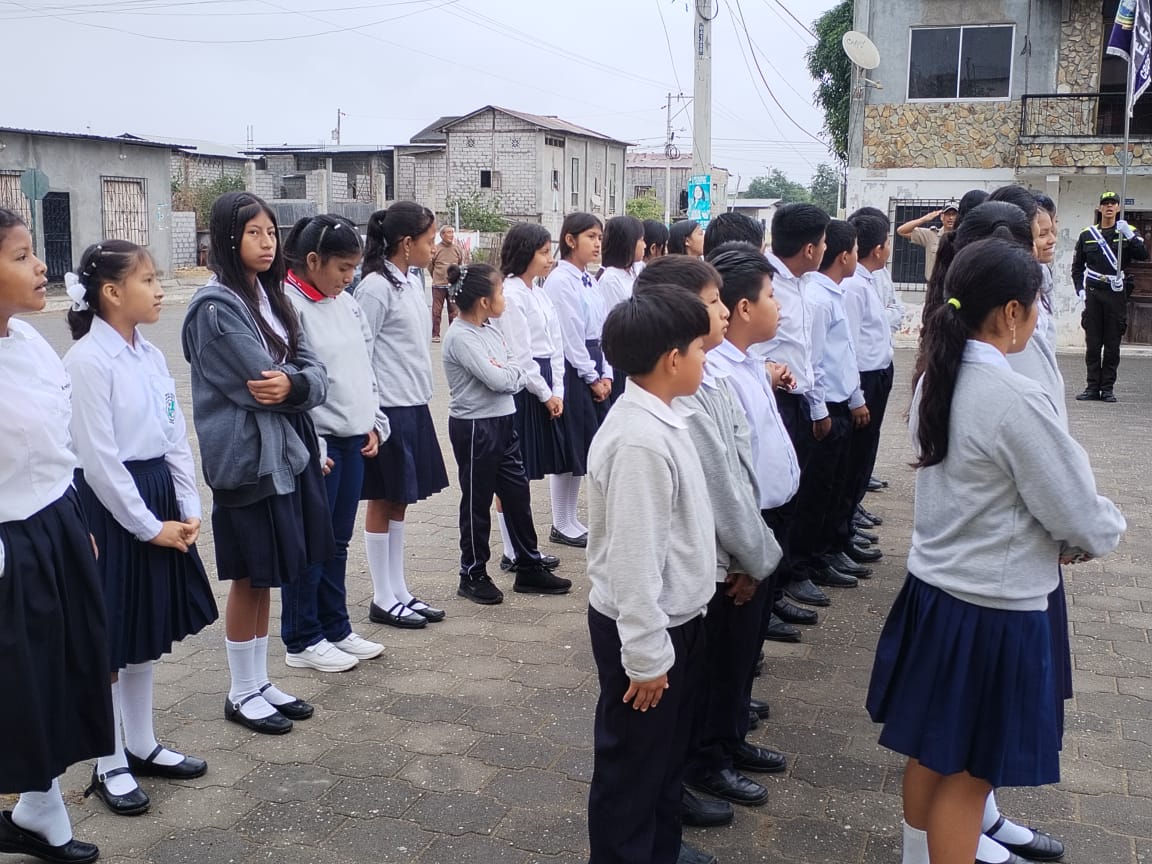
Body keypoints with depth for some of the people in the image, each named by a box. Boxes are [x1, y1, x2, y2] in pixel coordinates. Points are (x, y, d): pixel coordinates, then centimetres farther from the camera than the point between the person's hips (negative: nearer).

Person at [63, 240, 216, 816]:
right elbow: (99, 459, -18)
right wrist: (150, 527, -15)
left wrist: (188, 510, 2)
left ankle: (142, 746, 32)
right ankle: (110, 765, 19)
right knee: (109, 641, 5)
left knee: (144, 633, 17)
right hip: (110, 507, -8)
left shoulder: (150, 354, 7)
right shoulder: (88, 360, -16)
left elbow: (175, 437, 10)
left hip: (157, 497, 8)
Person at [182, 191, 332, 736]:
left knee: (265, 577, 15)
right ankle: (241, 694, 20)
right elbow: (259, 382, -19)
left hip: (288, 450, 7)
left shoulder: (270, 297, 11)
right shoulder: (216, 306, -13)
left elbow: (315, 373, 3)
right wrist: (299, 384, -2)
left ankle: (260, 683, 28)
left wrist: (294, 384, -18)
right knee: (250, 577, 4)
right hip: (247, 458, -7)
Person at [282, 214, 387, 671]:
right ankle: (302, 641, 17)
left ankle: (335, 628, 29)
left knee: (338, 542, 17)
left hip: (353, 441, 8)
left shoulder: (346, 304, 11)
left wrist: (374, 424, 11)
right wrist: (310, 447, -18)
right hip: (316, 445, -8)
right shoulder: (288, 305, -14)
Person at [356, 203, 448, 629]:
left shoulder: (412, 282, 11)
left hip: (414, 406, 8)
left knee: (399, 502, 14)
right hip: (388, 410, -8)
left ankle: (399, 591, 24)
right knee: (383, 502, 3)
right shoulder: (376, 287, -15)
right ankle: (383, 599, 13)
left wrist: (421, 401, 15)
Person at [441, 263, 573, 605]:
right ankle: (473, 575, 18)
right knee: (477, 501, 4)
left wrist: (505, 372, -11)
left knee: (517, 493, 12)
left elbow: (518, 375, 9)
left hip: (502, 422, 8)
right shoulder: (460, 337, -17)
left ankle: (529, 567, 24)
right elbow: (497, 379, -23)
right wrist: (512, 372, -4)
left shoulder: (490, 331, 9)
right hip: (475, 426, -8)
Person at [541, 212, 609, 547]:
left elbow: (601, 330, 12)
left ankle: (570, 522, 22)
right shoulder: (560, 280, -12)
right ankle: (562, 526, 10)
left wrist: (605, 374, 3)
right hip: (570, 369, -9)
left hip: (593, 368, 9)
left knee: (581, 448, 12)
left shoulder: (589, 281, 14)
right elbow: (569, 335, -16)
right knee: (568, 447, -1)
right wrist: (591, 377, -13)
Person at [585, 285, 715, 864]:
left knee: (668, 750, 25)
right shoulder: (641, 441, -29)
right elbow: (632, 557, -27)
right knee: (632, 762, 10)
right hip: (643, 628, -10)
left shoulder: (659, 420, 3)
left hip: (676, 619, 10)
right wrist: (646, 653, -21)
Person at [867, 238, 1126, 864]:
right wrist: (1107, 529, 7)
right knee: (969, 772, 8)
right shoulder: (1015, 399, -23)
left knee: (928, 753, 21)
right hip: (995, 610, -8)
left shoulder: (935, 380, 1)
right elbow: (1084, 520, -15)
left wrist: (1059, 536, 6)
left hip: (932, 590, 8)